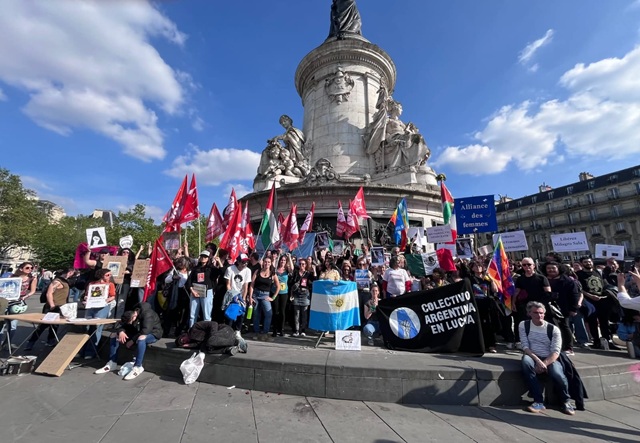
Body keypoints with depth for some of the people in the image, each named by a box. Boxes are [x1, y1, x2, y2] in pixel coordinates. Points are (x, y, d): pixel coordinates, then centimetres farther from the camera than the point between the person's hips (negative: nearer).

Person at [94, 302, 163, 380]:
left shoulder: (147, 314, -31)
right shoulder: (130, 315, -8)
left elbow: (146, 331, -37)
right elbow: (123, 326, 0)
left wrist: (132, 340, -28)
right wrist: (121, 332, -23)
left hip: (153, 333, -8)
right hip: (138, 333, 8)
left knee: (141, 338, -43)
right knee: (114, 335, 0)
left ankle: (138, 367, -30)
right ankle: (112, 364, 4)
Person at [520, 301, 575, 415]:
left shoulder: (553, 329, -2)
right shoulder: (523, 325, -1)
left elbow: (556, 352, -9)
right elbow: (525, 347, -5)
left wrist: (544, 363, -23)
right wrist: (538, 361, -21)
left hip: (550, 359, 0)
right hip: (532, 357, 0)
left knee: (557, 374, -32)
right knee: (526, 361, -35)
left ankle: (566, 401, 4)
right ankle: (539, 402, -26)